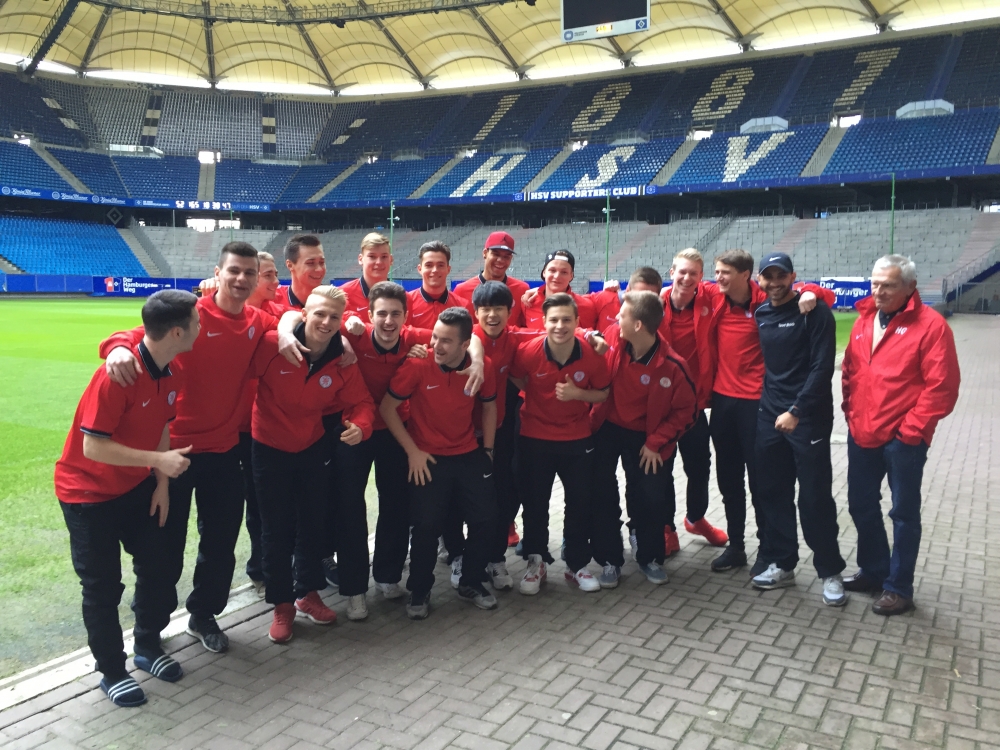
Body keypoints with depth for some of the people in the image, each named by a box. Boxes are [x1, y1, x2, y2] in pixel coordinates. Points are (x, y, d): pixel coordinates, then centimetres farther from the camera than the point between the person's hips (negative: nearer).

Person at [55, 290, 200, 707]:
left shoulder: (171, 372, -6)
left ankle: (148, 648, 34)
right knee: (103, 586, 2)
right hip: (87, 491, -7)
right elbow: (93, 447, -30)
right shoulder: (117, 375, -30)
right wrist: (158, 461, -29)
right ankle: (111, 672, 20)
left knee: (156, 568, 13)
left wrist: (161, 484, 0)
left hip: (136, 487, 7)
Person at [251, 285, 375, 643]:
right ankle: (281, 604, 25)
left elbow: (361, 403, -4)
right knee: (277, 531, 7)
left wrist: (360, 426, -23)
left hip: (313, 449, 4)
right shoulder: (271, 344, -23)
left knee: (313, 524, 17)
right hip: (270, 450, -3)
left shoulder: (343, 363, -12)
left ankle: (307, 592, 39)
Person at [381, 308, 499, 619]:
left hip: (469, 456, 3)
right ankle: (419, 592, 19)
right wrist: (412, 451, -11)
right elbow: (387, 407, -10)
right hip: (427, 458, -3)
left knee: (485, 519, 5)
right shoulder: (417, 366, -19)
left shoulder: (482, 368, -10)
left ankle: (471, 583, 27)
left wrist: (487, 447, 7)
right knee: (427, 526, -4)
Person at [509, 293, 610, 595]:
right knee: (535, 505, 10)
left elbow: (603, 394, -2)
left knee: (580, 504, 11)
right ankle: (535, 564, 29)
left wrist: (578, 394, -19)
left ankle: (577, 565, 29)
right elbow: (515, 381, 2)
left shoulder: (592, 355, -15)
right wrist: (533, 396, -6)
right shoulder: (528, 352, -19)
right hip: (535, 440, -1)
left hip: (578, 440, 1)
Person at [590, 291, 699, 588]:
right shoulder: (612, 336, -16)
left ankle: (650, 557, 26)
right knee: (602, 494, 3)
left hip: (642, 436, -2)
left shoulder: (671, 365, -22)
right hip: (606, 428, 2)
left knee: (651, 497, 2)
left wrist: (655, 442, -12)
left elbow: (686, 410, -11)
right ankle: (609, 560, 19)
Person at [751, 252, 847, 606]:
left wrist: (796, 411, -17)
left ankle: (830, 572, 14)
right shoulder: (759, 315, 9)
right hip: (768, 417, 5)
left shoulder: (815, 312, -7)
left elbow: (822, 367, -13)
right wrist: (765, 403, 6)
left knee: (815, 497, -1)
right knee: (773, 493, 9)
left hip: (808, 417, -5)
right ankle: (781, 563, 23)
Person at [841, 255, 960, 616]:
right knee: (861, 505, 16)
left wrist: (911, 428, -15)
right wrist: (851, 411, 6)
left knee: (903, 513, 6)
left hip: (902, 438, -6)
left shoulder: (930, 325, -11)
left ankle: (899, 587, 18)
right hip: (861, 435, 7)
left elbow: (942, 387, -15)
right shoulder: (864, 320, 8)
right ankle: (873, 571, 34)